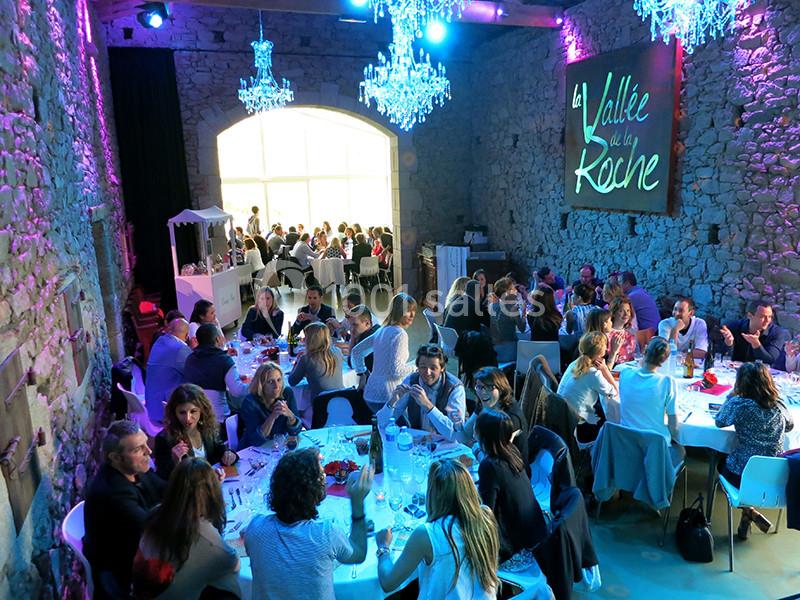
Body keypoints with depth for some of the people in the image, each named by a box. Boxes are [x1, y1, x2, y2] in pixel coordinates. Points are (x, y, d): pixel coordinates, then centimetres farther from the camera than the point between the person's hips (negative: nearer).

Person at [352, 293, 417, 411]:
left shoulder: (382, 331, 12)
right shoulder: (400, 334, -12)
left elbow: (356, 351, 20)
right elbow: (396, 370, -18)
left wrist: (363, 374, 22)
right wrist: (415, 369, -3)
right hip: (387, 397, -9)